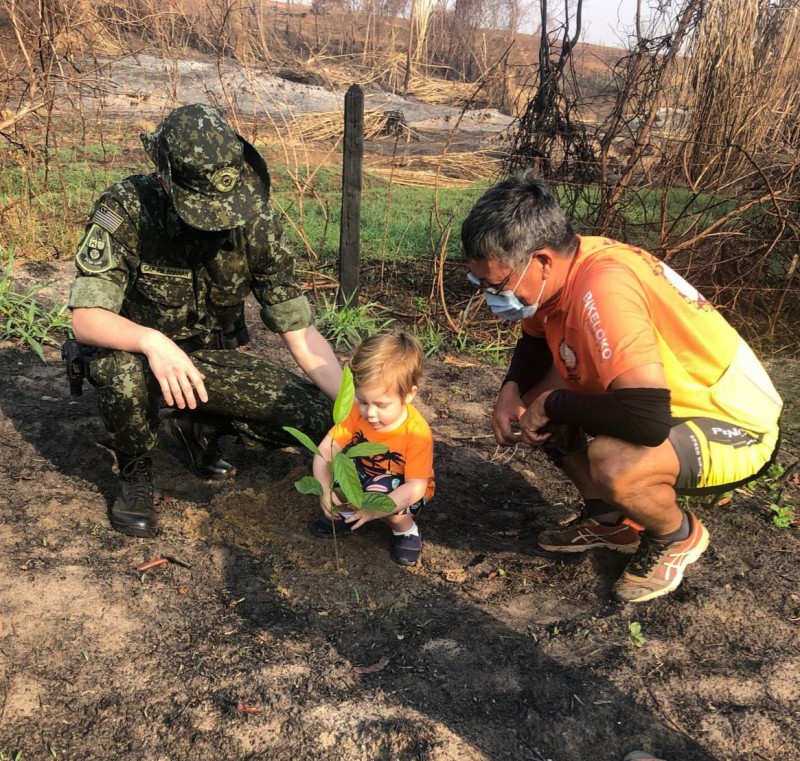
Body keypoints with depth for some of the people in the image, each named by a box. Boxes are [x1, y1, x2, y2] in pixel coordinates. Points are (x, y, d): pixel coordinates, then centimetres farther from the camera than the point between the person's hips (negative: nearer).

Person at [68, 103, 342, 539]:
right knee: (124, 372, -39)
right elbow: (85, 319, -29)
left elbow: (299, 331, -14)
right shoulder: (124, 211, -25)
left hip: (214, 359, 3)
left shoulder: (253, 220, -18)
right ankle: (135, 475, -5)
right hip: (138, 353, -2)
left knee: (318, 416, -16)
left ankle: (200, 428, 11)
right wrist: (152, 341, -50)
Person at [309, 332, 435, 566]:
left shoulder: (417, 433, -33)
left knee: (379, 491, -35)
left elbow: (415, 488, -33)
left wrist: (374, 509, -42)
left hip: (399, 491, -4)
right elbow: (325, 450, -21)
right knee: (332, 465, -19)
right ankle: (348, 514, 7)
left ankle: (406, 530, -4)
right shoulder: (357, 413, -21)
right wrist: (325, 490, -35)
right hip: (363, 477, 5)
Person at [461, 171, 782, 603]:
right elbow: (535, 340, 14)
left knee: (612, 463, -36)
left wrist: (552, 404, -24)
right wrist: (512, 390, -7)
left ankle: (678, 536, 1)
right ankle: (610, 519, 19)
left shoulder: (603, 288, -34)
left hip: (735, 425, -8)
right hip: (666, 402, 8)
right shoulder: (557, 268, -8)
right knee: (531, 396, 4)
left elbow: (647, 419, -42)